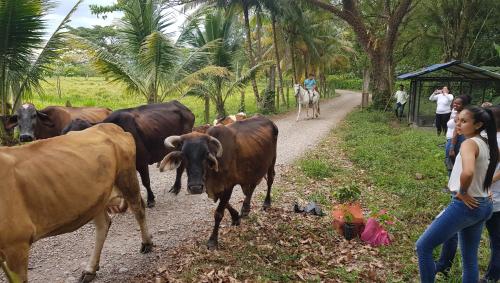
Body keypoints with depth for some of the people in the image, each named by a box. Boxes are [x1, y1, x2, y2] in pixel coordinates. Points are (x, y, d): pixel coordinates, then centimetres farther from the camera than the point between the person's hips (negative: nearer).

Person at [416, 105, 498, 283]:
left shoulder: (469, 143, -18)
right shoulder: (487, 144, 8)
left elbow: (468, 172, -37)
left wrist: (462, 192, -19)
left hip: (465, 206, -9)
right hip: (482, 206, 9)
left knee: (423, 246, 0)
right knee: (470, 259, 18)